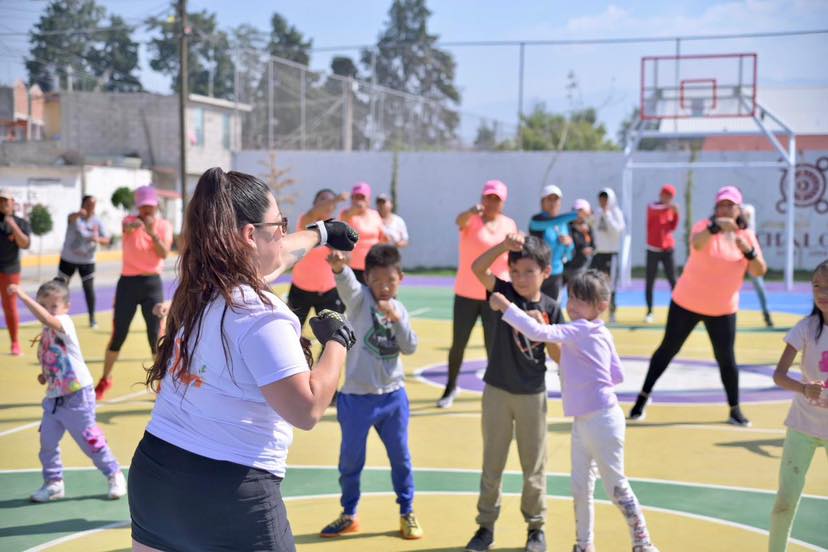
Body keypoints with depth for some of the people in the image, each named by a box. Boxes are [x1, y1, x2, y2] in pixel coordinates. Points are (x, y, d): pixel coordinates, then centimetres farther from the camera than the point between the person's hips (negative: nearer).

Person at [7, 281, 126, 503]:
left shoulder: (65, 323, -17)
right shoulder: (46, 333, 8)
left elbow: (46, 318, -41)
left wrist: (22, 296, -42)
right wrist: (45, 375, 5)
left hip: (77, 397, -8)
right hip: (53, 398, 8)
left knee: (91, 441, 4)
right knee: (47, 443, 9)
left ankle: (114, 476, 22)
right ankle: (53, 483, 24)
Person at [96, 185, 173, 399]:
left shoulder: (164, 225, 1)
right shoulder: (131, 220, -4)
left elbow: (164, 254, -13)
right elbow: (126, 228, -31)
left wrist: (153, 233, -29)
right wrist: (132, 226, -54)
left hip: (152, 283, 1)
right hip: (128, 282, -1)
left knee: (155, 336, -1)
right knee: (118, 335, 2)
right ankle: (105, 380, 21)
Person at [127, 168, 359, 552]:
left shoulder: (193, 284, 6)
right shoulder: (259, 315, -20)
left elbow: (268, 258, 25)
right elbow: (306, 410, -23)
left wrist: (319, 233, 42)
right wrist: (337, 341, -7)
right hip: (231, 494, -7)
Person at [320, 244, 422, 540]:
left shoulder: (399, 309, 6)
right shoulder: (359, 298, -7)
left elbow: (410, 347, -2)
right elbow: (347, 283, -30)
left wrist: (396, 319, -17)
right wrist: (339, 266, -52)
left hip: (394, 396, 3)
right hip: (357, 397, -3)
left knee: (401, 457, 14)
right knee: (350, 460, 10)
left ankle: (407, 513, 30)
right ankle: (349, 514, 29)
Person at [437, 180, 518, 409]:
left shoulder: (509, 225, 4)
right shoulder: (472, 219, -7)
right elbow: (459, 220, -35)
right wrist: (472, 211, -56)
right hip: (466, 294, -1)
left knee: (494, 345, 0)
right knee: (458, 344, 7)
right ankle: (451, 387, 28)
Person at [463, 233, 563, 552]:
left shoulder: (550, 308, -6)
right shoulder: (505, 293, -6)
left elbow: (559, 357, -6)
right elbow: (477, 268, -23)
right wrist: (504, 246, -37)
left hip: (532, 395, 0)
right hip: (497, 391, 0)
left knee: (534, 466, 10)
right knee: (492, 463, 11)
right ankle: (486, 526, 22)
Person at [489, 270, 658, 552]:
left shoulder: (581, 330, -19)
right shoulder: (600, 333, 8)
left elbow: (538, 332, -30)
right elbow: (618, 376, 14)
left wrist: (505, 306, -26)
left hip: (602, 421, -9)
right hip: (583, 421, 9)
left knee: (615, 486, 2)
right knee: (580, 487, 12)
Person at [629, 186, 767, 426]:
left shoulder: (747, 235, -2)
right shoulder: (705, 226, -14)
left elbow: (759, 271, -6)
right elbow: (697, 243, -39)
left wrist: (748, 251, -25)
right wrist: (715, 227, -58)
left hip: (723, 310, 2)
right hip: (687, 303, -2)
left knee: (726, 359, 4)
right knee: (668, 350, 5)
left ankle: (735, 410, 19)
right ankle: (644, 396, 18)